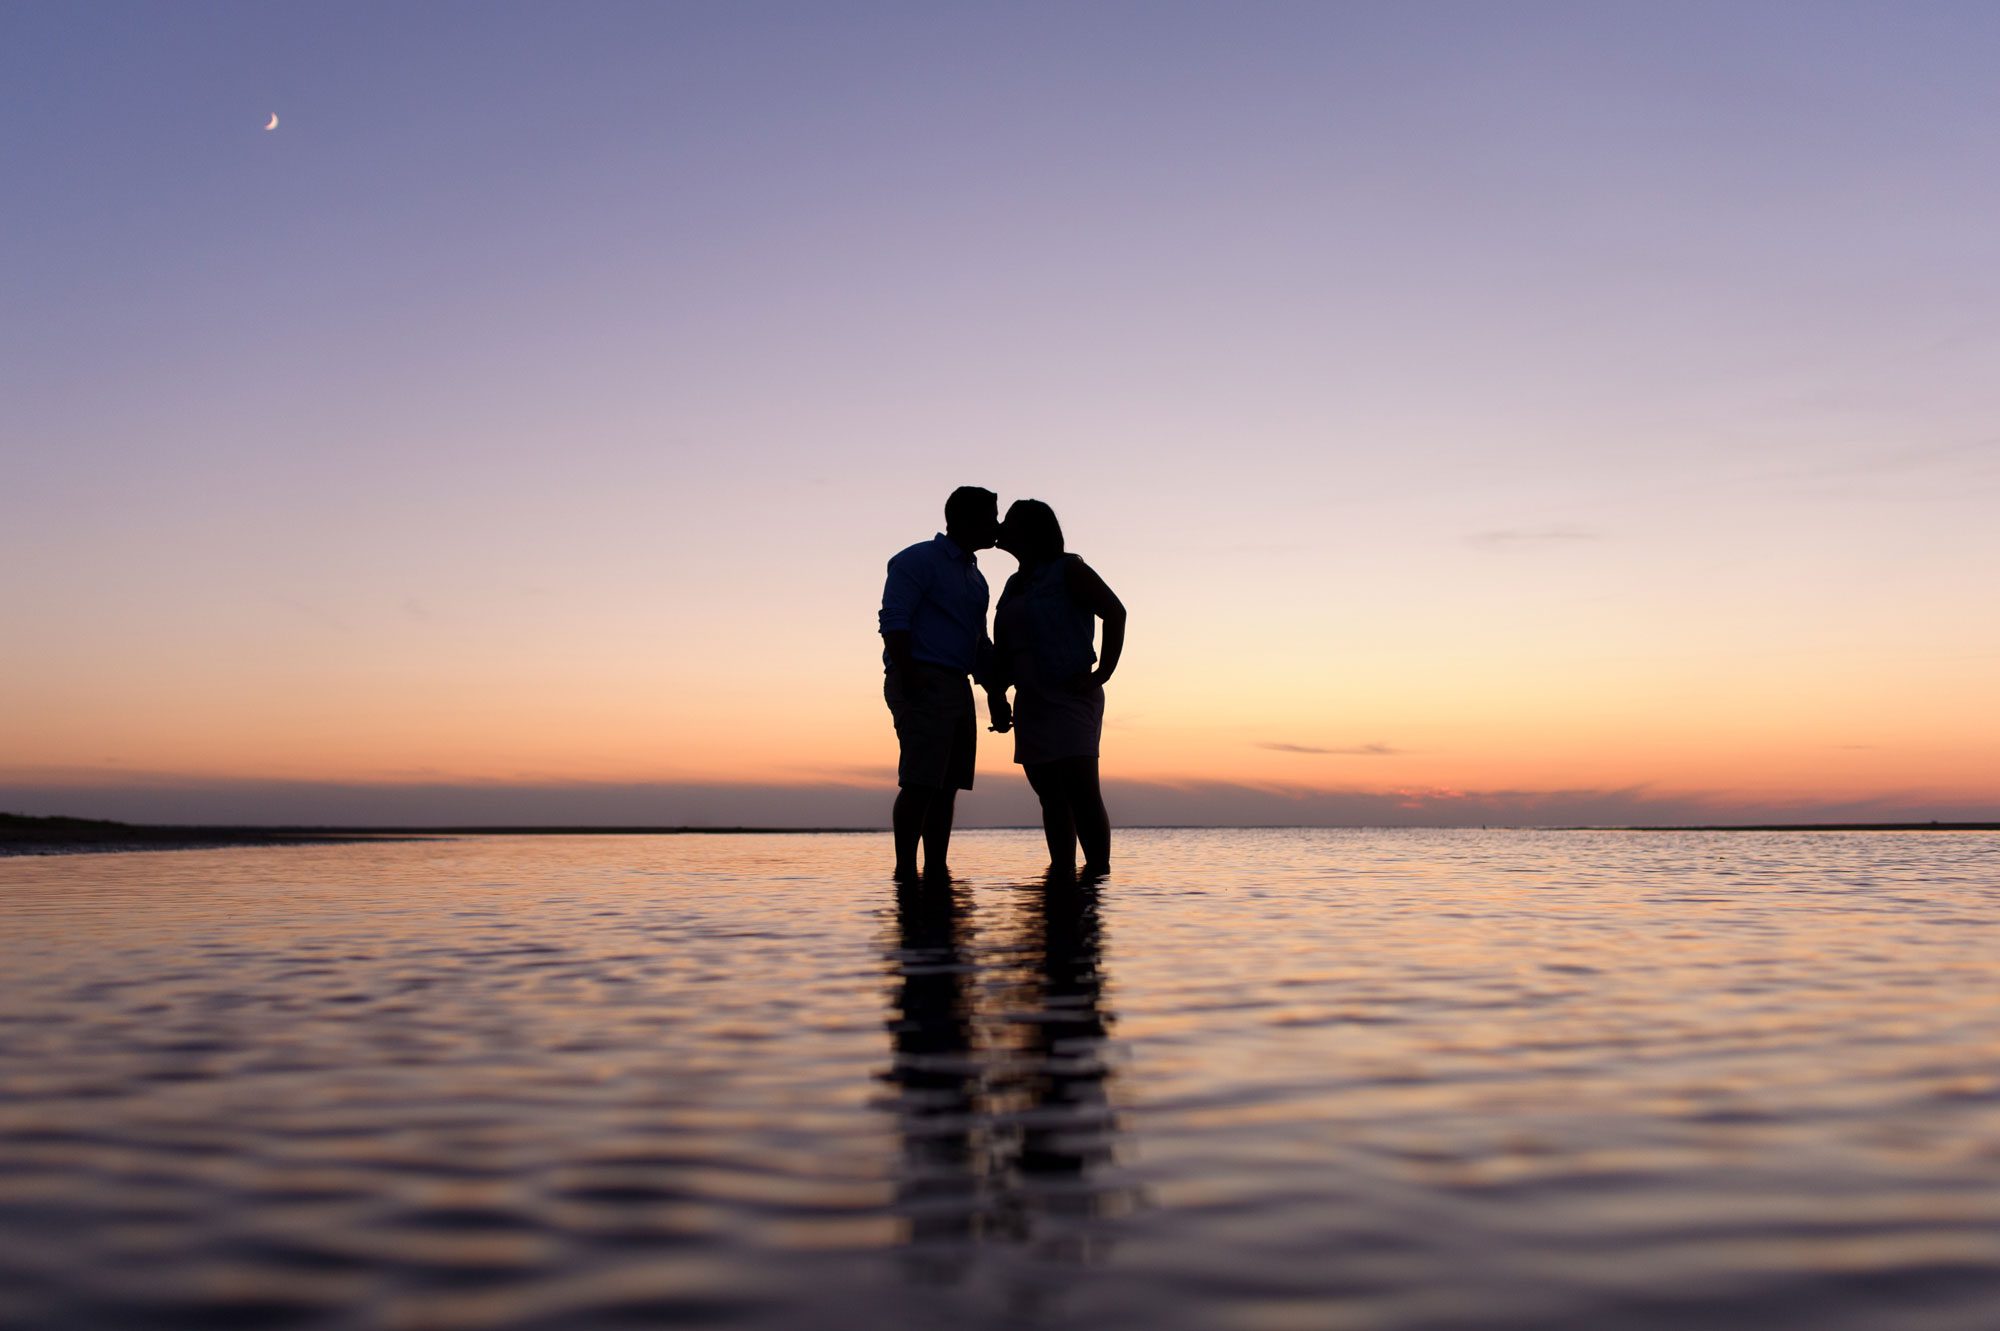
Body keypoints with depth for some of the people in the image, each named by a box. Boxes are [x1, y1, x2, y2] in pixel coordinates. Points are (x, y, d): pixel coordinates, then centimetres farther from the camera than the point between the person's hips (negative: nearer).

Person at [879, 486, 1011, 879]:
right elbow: (893, 622, -12)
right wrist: (910, 681, -21)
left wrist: (996, 695, 15)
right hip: (923, 684, -8)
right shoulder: (918, 560, -2)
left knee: (947, 787, 5)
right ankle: (905, 871, -11)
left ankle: (937, 869, 7)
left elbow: (981, 644, 27)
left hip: (957, 688, 9)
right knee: (919, 784, -13)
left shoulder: (976, 578, 24)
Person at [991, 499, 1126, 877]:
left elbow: (1115, 612, -11)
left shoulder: (1067, 569, -1)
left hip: (1070, 696, -8)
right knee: (1050, 795, 5)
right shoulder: (1014, 586, 19)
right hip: (1031, 702, 8)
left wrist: (1103, 674, -16)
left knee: (1082, 791, -14)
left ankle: (1098, 871, -16)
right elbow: (1003, 653, 19)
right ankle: (1062, 871, 8)